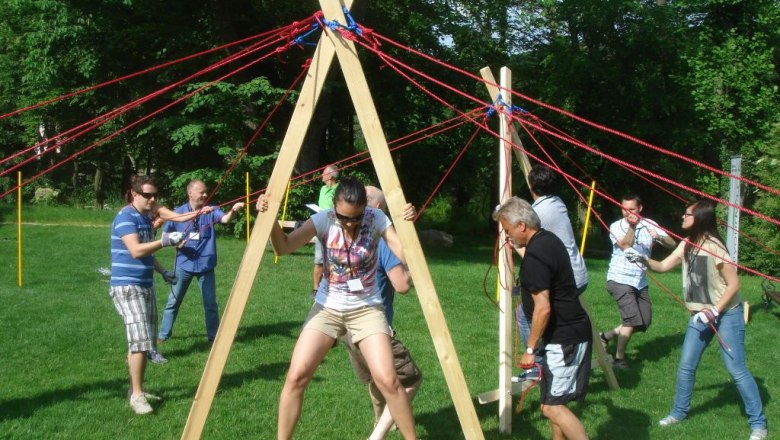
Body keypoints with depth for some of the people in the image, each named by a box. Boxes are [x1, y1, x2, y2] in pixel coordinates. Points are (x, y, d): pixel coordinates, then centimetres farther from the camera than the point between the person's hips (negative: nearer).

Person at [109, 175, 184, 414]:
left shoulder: (146, 218, 13)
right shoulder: (125, 217, -14)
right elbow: (136, 251, -25)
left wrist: (163, 271, 13)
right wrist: (165, 240, -30)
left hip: (145, 285, 9)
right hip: (127, 286, -9)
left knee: (143, 341, 11)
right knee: (139, 341, -14)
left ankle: (136, 389, 20)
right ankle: (136, 395, -7)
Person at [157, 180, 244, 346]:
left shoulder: (211, 210, -4)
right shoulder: (178, 213, -2)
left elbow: (225, 219, -24)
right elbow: (166, 235, 8)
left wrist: (233, 210, -45)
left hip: (205, 265, 0)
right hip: (184, 265, 0)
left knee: (210, 303, 3)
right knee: (173, 301, 10)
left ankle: (213, 336, 15)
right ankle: (164, 334, 24)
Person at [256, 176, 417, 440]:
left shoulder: (376, 219, -12)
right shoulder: (325, 220, -12)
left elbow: (406, 257, -19)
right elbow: (283, 247, -20)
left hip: (366, 309, -1)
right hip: (328, 308, 1)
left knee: (388, 380, -14)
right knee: (296, 376, -11)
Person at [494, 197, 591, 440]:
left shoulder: (535, 255, -22)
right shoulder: (548, 239, 8)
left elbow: (543, 308, -24)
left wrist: (530, 348, -15)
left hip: (563, 338, -10)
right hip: (568, 331, 10)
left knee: (551, 405, -9)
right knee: (553, 399, 18)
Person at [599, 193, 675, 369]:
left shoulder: (649, 225, 2)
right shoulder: (616, 226, -4)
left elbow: (672, 244, -4)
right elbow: (625, 245, -21)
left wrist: (659, 237, -23)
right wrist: (632, 225, -17)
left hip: (640, 281, 5)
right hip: (620, 280, -5)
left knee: (644, 321, 5)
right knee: (633, 319, -15)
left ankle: (606, 336, 21)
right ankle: (619, 358, 0)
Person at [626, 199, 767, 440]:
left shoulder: (713, 247, -20)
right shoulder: (686, 245, 3)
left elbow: (734, 284, -18)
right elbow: (663, 266, 6)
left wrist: (714, 311, -22)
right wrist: (644, 260, -13)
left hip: (726, 314, -7)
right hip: (700, 315, 7)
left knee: (737, 369, -5)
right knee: (686, 366, 10)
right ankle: (679, 412, 27)